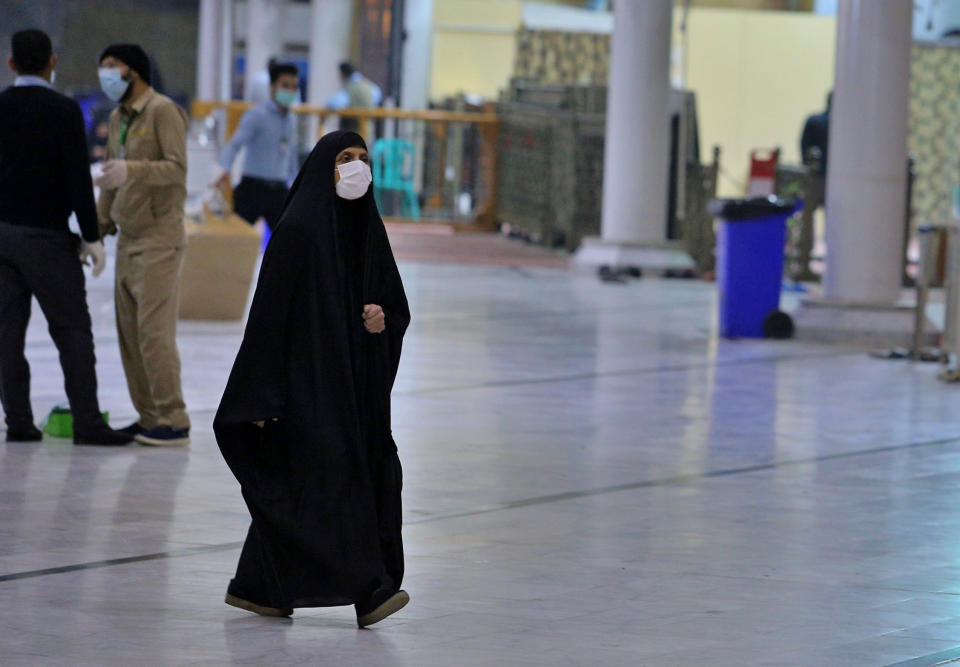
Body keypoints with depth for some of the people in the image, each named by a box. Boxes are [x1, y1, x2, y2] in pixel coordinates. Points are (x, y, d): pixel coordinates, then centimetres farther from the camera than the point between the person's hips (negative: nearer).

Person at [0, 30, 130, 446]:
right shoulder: (64, 111, -9)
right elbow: (77, 177, -14)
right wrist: (91, 237, -9)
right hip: (46, 237, -5)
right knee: (72, 329, -1)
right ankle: (87, 423, -6)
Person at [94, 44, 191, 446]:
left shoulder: (163, 112, -9)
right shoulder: (118, 118, 16)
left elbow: (177, 168, -20)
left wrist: (132, 170, -33)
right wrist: (99, 226, 18)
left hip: (159, 240, -8)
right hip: (128, 239, 8)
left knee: (155, 333, -11)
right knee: (129, 333, 7)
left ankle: (173, 423, -7)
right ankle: (148, 418, 12)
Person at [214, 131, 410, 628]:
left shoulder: (369, 231, 11)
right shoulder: (299, 228, -10)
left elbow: (398, 308, 17)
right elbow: (271, 308, -13)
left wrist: (384, 320, -8)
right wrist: (264, 395, -16)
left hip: (357, 382, 7)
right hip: (308, 378, -7)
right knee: (336, 473, -13)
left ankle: (256, 588, 21)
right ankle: (367, 591, -17)